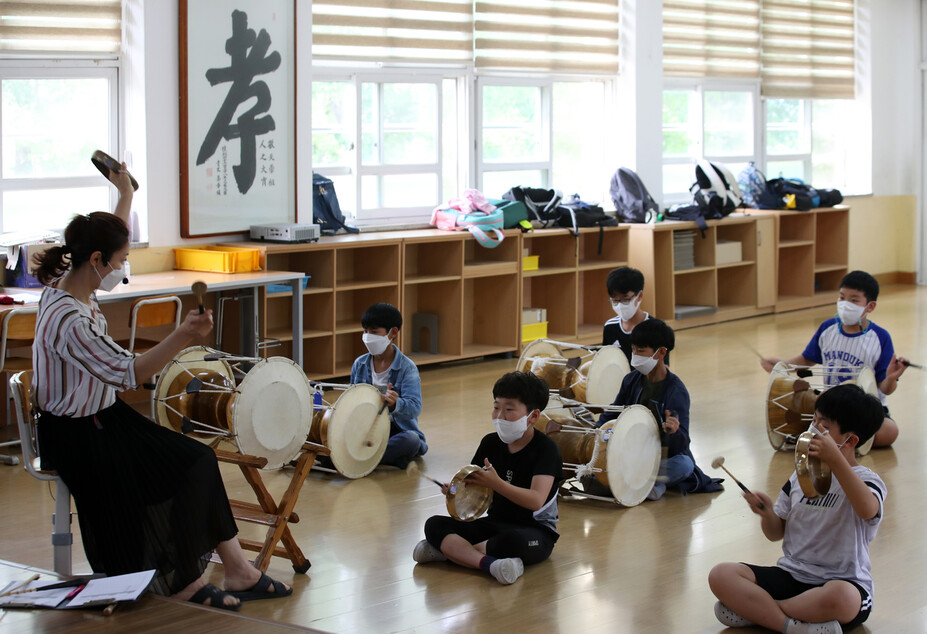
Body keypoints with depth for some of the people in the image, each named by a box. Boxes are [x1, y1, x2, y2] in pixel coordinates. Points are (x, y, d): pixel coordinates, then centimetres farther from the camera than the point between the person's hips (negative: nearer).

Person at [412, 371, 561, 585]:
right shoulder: (491, 443, 7)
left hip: (535, 529, -6)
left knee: (514, 541, -42)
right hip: (495, 522, 6)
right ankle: (488, 562, -33)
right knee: (434, 525, -12)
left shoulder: (546, 448, -12)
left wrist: (496, 484, -33)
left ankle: (453, 551, -23)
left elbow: (536, 500, -24)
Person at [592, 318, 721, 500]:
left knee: (684, 464, -38)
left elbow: (681, 444, -23)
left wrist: (673, 432, -47)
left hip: (665, 457, -5)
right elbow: (613, 413, 13)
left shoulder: (676, 392, -18)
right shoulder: (632, 380, -1)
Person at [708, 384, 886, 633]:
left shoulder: (866, 480, -5)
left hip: (843, 582, -5)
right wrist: (767, 513, -7)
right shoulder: (801, 475, 12)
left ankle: (753, 609, -22)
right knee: (721, 575, -15)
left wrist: (835, 460, -39)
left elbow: (868, 510, -32)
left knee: (841, 596, -42)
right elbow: (776, 533, 16)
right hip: (791, 575, 5)